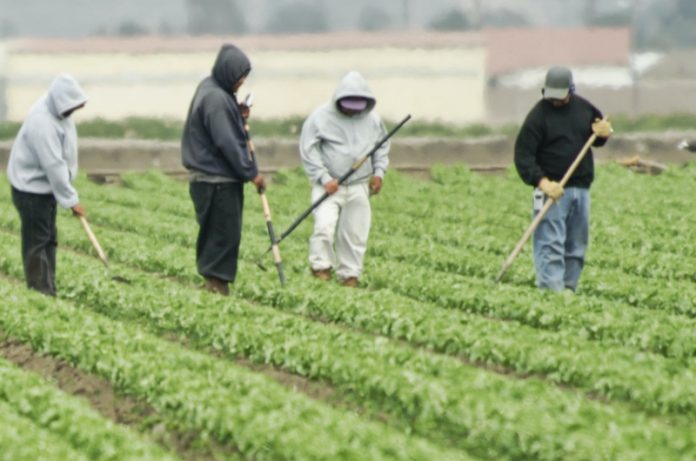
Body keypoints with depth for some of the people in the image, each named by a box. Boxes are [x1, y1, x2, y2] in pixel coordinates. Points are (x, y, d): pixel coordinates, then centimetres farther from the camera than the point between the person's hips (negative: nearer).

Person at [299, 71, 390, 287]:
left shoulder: (372, 119, 4)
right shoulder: (321, 117, -8)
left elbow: (382, 146, 20)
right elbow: (308, 150, -7)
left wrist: (379, 172, 5)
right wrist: (324, 178, -14)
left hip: (359, 187, 4)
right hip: (329, 186, -3)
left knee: (355, 234, 5)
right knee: (324, 226, -21)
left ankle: (349, 276, 16)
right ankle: (321, 268, -5)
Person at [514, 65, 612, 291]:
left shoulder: (584, 108, 7)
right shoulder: (538, 115, -9)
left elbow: (598, 135, 25)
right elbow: (523, 154, -12)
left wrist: (603, 132, -1)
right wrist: (542, 182, -25)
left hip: (581, 188, 6)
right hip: (552, 188, -6)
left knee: (577, 245, 10)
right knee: (551, 244, -13)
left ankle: (569, 287, 17)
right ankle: (552, 290, -17)